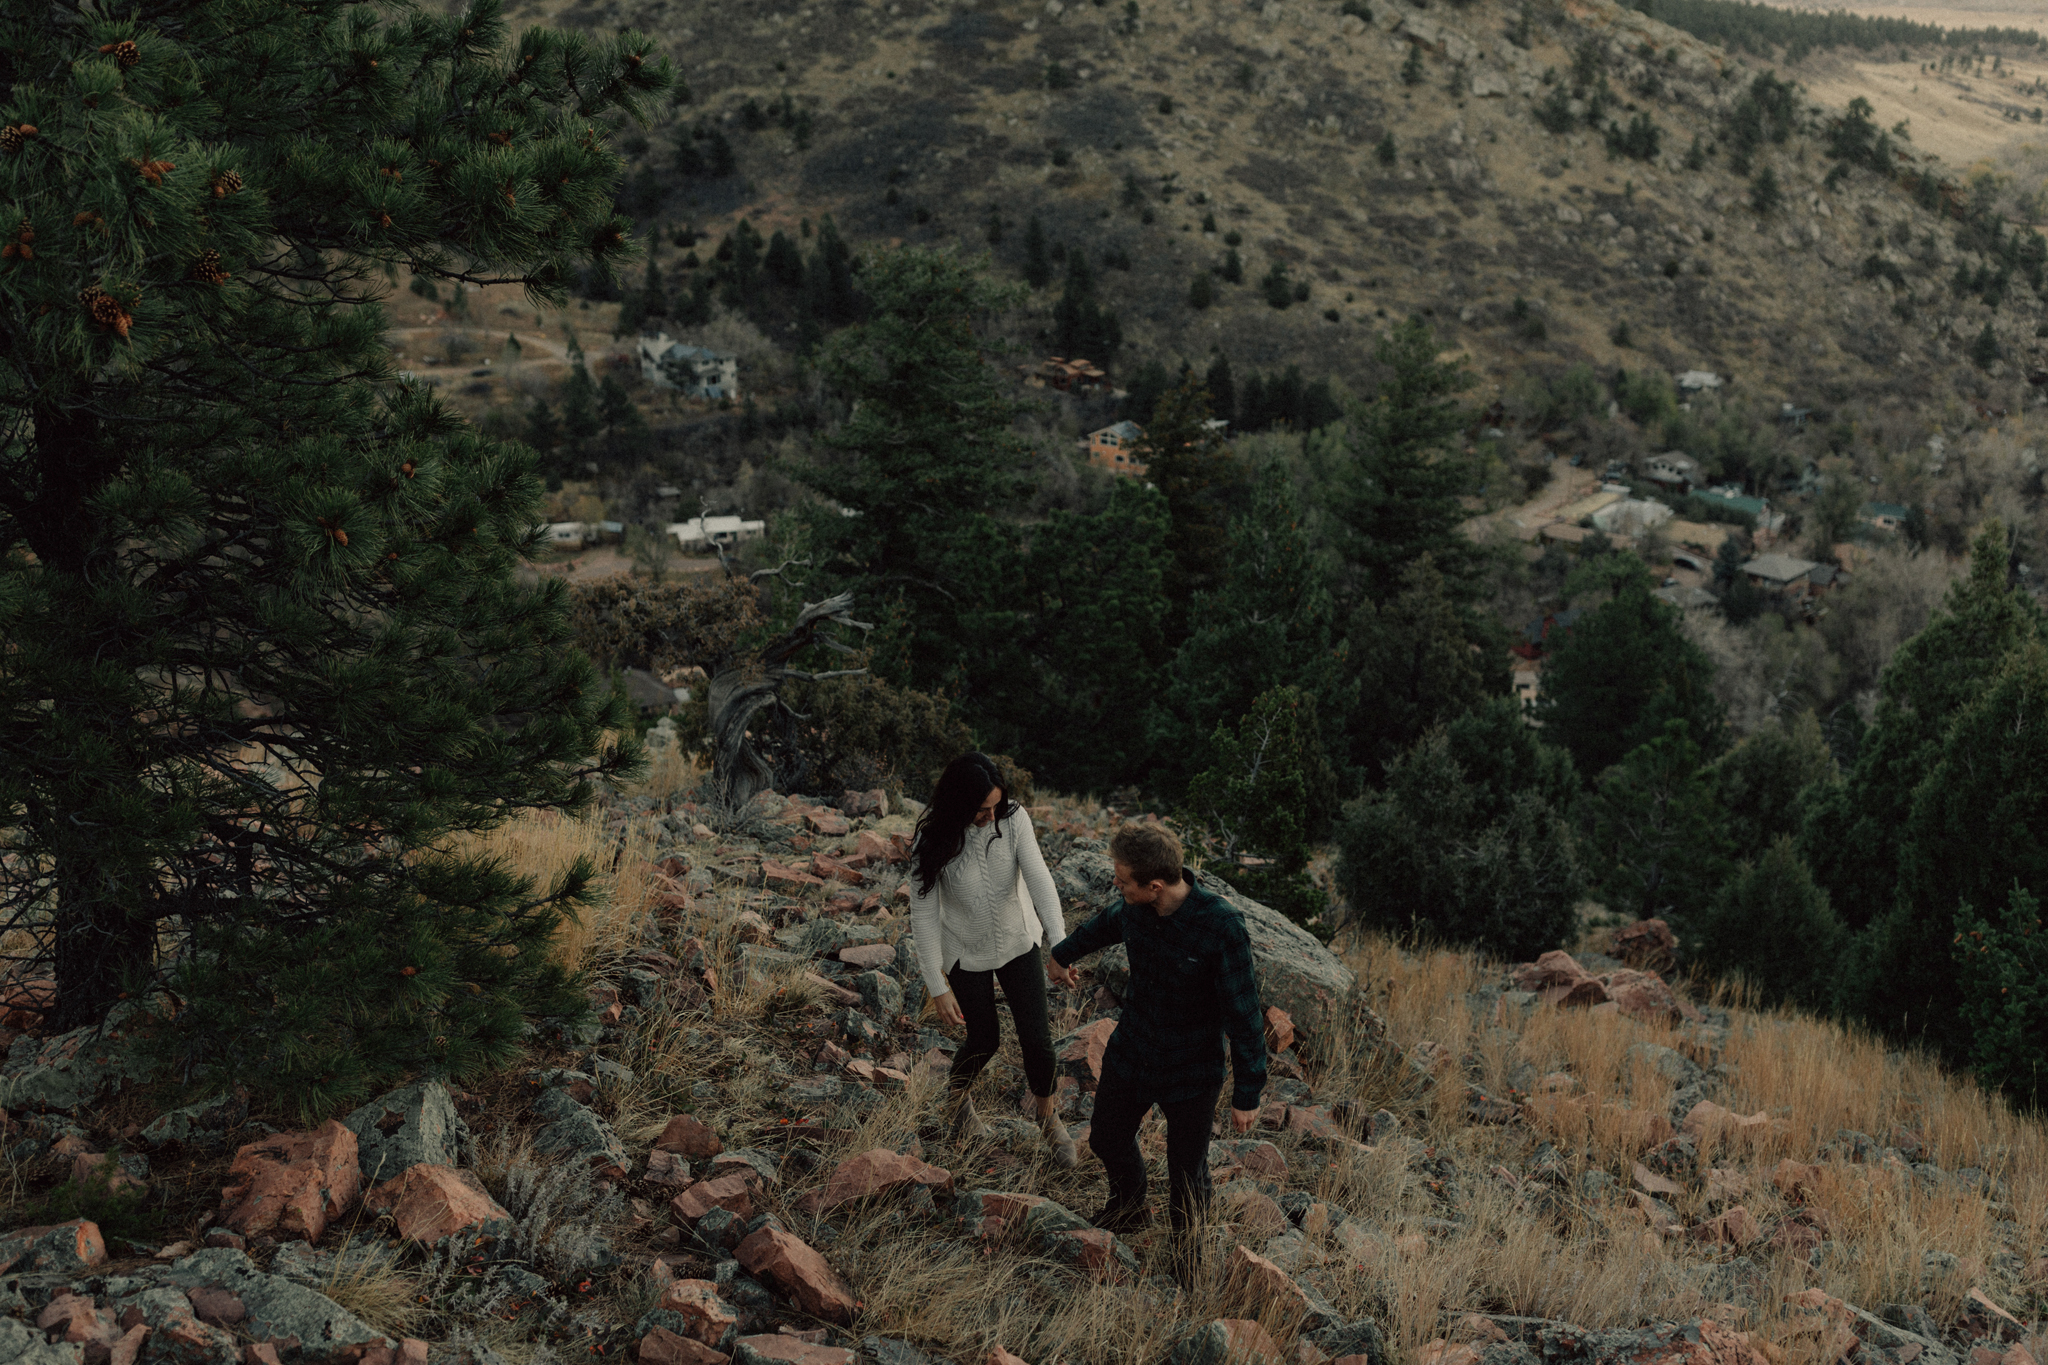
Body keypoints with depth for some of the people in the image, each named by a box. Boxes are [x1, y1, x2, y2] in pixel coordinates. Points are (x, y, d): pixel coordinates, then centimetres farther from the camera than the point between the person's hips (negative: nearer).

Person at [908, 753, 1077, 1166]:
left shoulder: (1013, 819, -20)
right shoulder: (933, 842, -24)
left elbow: (1039, 880, -26)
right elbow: (924, 915, -18)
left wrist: (1059, 944, -38)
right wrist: (937, 987, -18)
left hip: (1019, 942, 2)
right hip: (967, 953, -1)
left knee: (1037, 1037, 0)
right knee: (985, 1039, 11)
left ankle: (1048, 1116, 27)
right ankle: (957, 1093, 45)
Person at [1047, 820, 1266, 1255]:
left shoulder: (1222, 926, -32)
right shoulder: (1136, 908, -14)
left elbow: (1244, 1014, -24)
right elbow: (1110, 923, 14)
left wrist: (1247, 1093, -19)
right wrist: (1064, 953, 32)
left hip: (1191, 1072, -5)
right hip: (1130, 1055, 6)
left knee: (1187, 1173, 10)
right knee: (1107, 1139, 23)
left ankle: (1187, 1251, 41)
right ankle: (1127, 1211, 55)